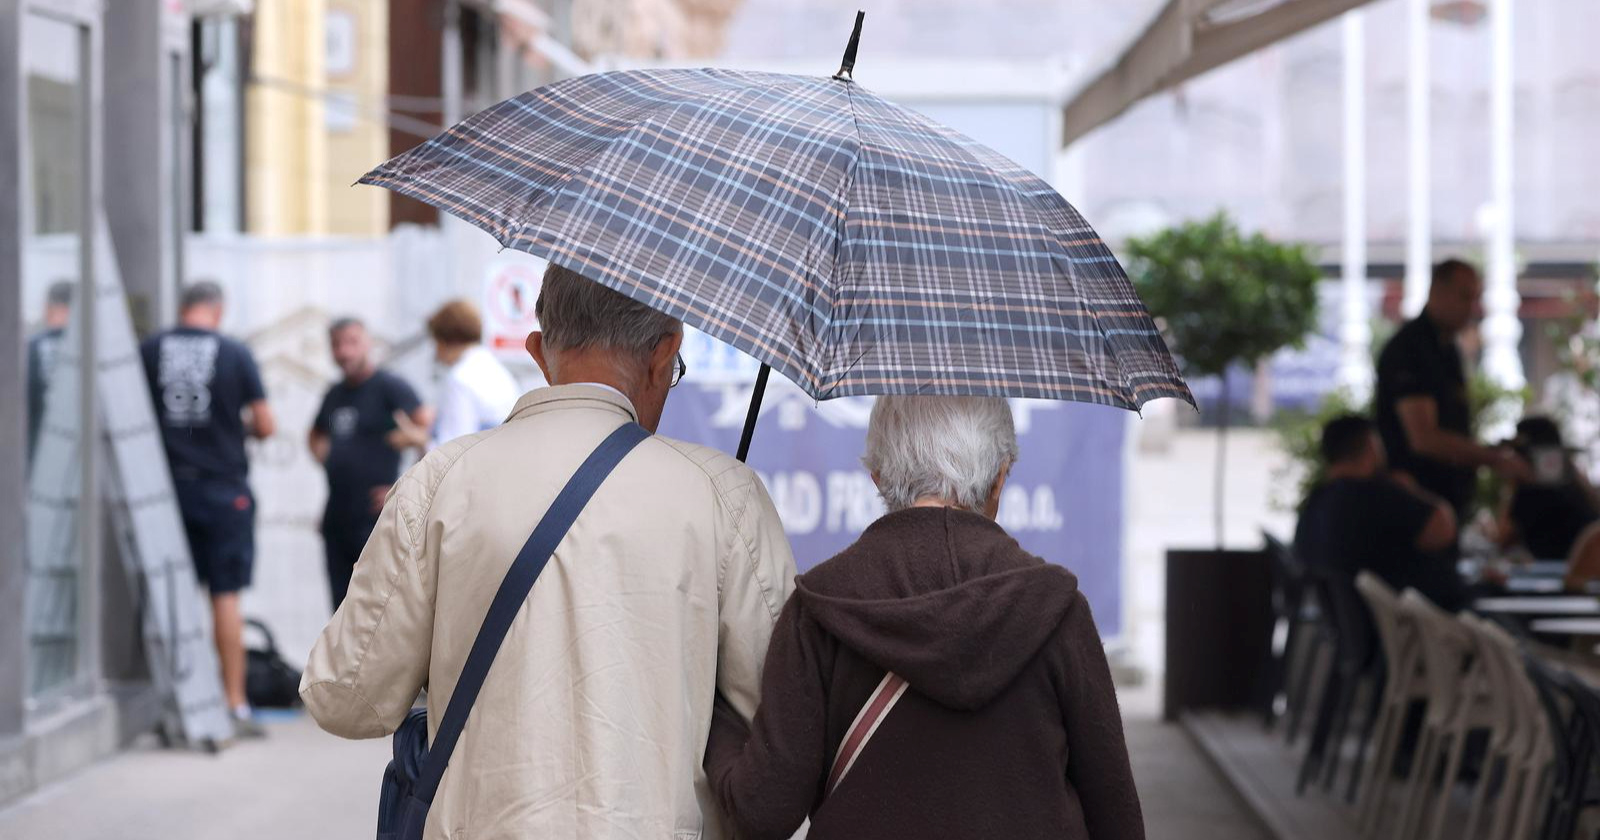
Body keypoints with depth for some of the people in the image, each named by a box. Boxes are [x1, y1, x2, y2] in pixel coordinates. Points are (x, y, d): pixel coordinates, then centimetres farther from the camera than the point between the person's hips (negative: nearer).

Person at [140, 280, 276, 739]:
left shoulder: (149, 351, -1)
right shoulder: (235, 354, -5)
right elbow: (265, 426, -3)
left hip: (167, 484, 2)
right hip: (223, 486, -2)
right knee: (226, 596, 2)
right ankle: (235, 705, 2)